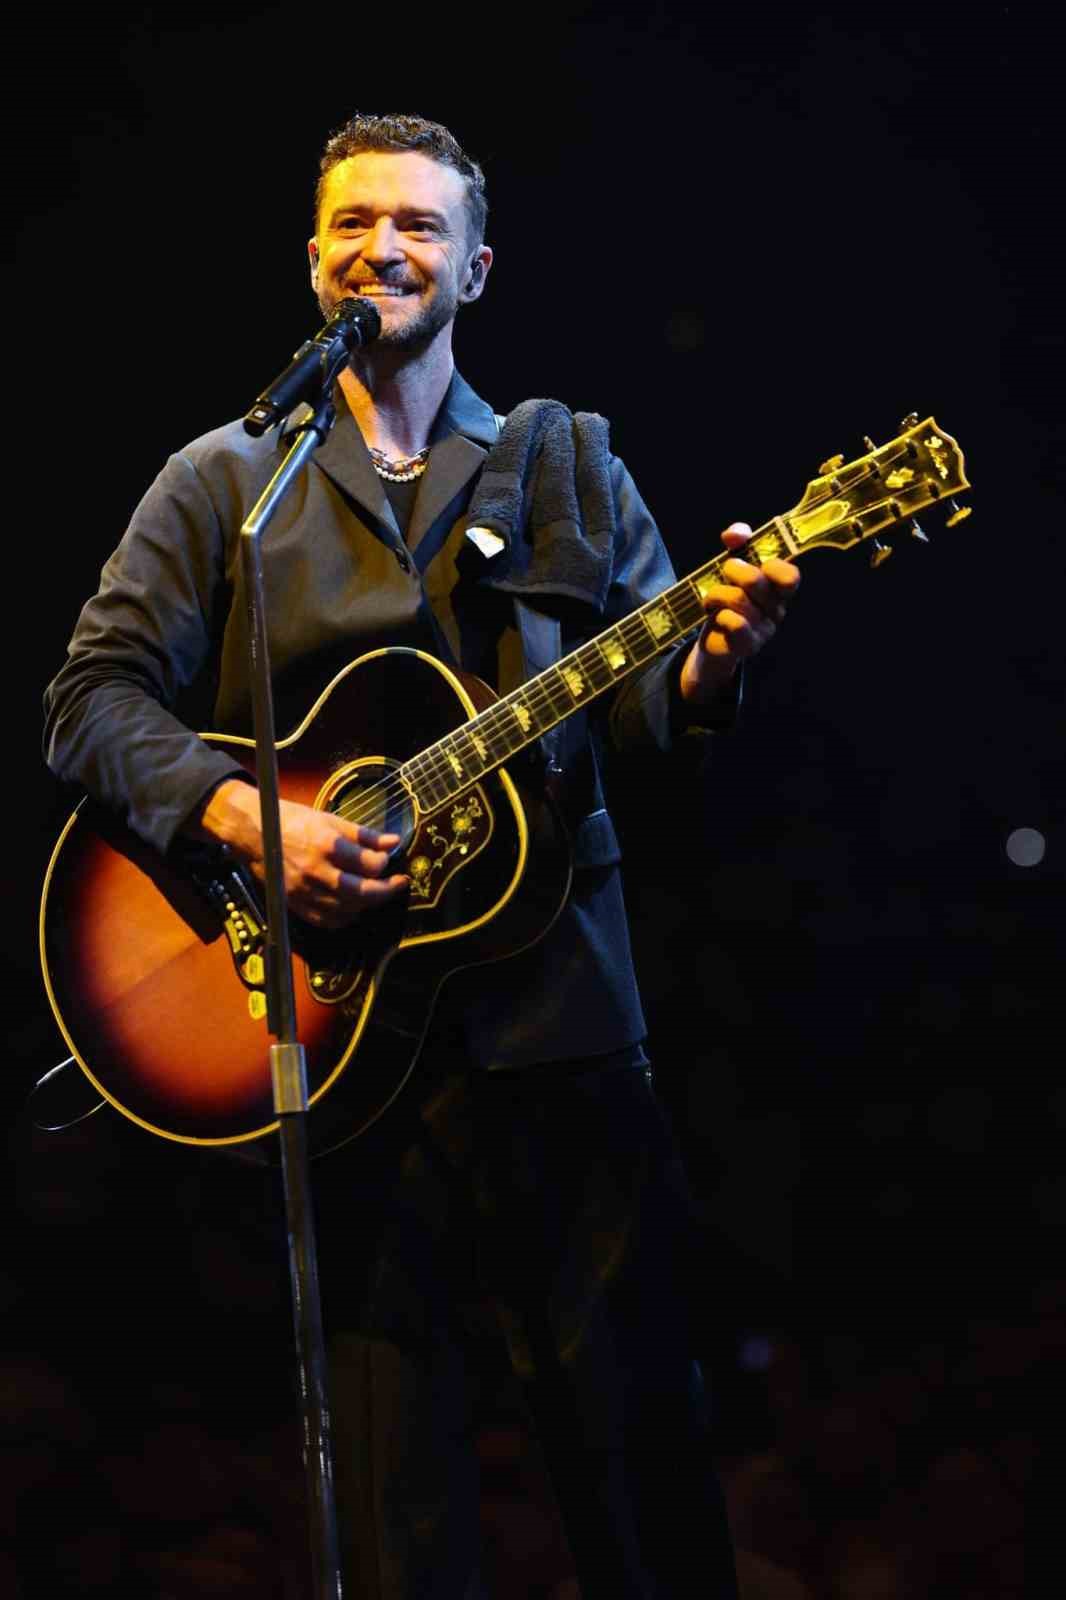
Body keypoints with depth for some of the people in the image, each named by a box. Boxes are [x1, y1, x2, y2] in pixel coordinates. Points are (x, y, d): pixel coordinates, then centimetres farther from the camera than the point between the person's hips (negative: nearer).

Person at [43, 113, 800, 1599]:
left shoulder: (564, 464, 12)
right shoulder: (223, 483, 8)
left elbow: (641, 712, 6)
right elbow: (93, 696, 1)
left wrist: (713, 659, -17)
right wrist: (250, 819, -15)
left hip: (555, 998, 1)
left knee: (634, 1406, 2)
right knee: (398, 1410, 4)